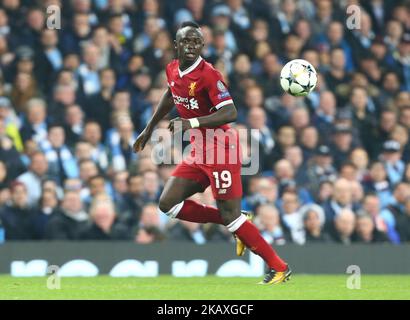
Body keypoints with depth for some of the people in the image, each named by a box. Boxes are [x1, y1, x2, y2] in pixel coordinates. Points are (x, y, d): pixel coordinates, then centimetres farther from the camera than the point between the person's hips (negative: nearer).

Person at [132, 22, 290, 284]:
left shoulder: (208, 75, -19)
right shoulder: (172, 70, 5)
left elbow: (230, 113, -27)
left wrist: (191, 123, -36)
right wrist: (149, 129, 33)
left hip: (221, 151, -8)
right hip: (199, 152, 8)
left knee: (230, 215, -10)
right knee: (168, 204, 2)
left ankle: (279, 268, 0)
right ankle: (236, 225, 11)